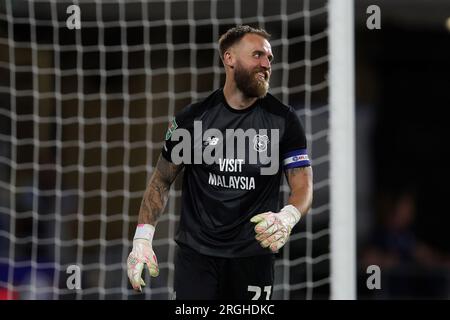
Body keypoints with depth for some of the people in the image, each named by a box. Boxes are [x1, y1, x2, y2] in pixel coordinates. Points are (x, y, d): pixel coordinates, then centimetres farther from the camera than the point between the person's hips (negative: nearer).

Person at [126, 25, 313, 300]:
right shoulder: (193, 118, -1)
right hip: (195, 252, 0)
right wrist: (142, 238, -6)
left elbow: (303, 187, -4)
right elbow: (162, 179, 7)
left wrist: (287, 217, -28)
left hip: (253, 253, 0)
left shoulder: (283, 120, -2)